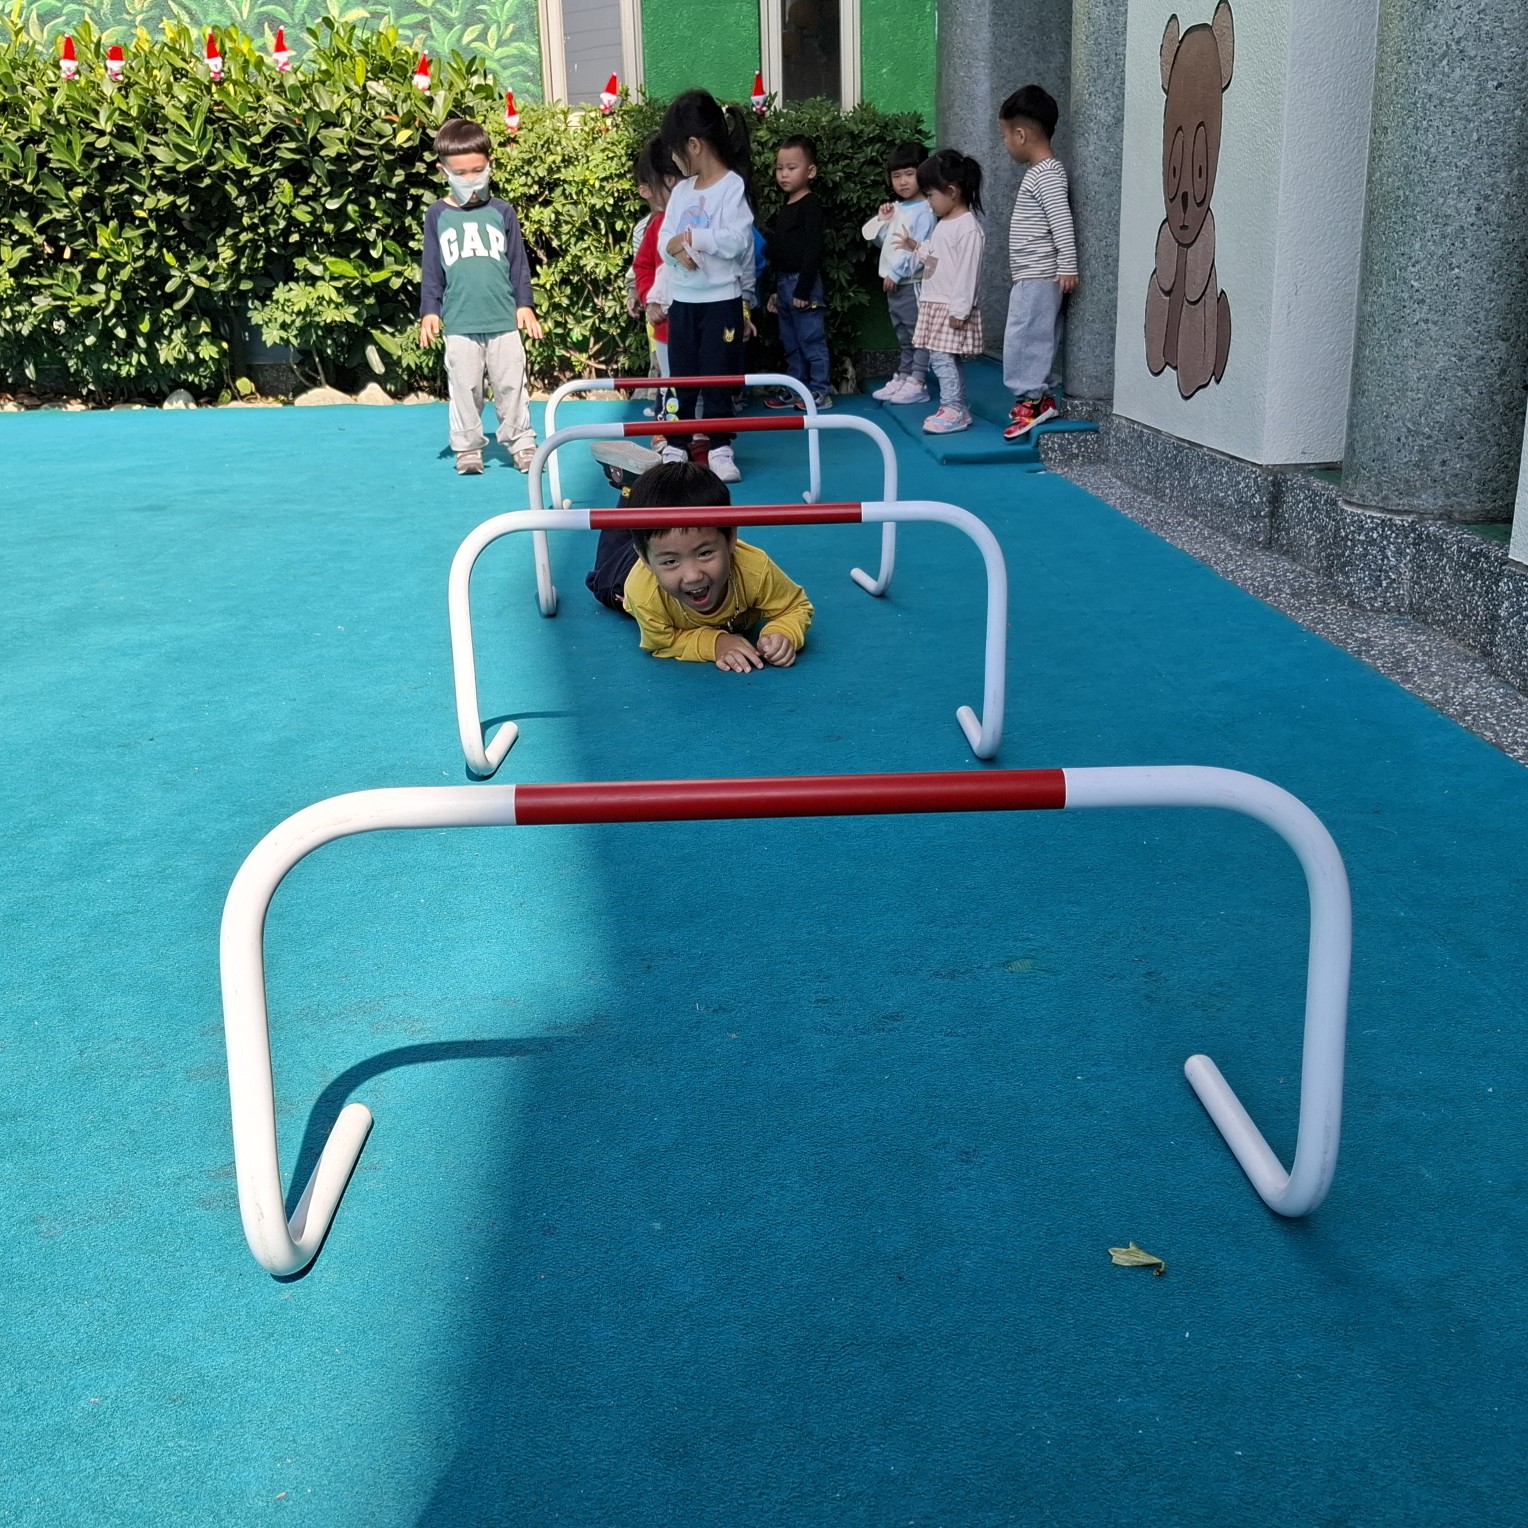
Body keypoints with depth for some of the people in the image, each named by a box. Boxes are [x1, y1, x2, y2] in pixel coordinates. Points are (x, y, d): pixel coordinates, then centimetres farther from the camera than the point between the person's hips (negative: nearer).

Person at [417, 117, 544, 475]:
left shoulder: (501, 212, 6)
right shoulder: (438, 216, 5)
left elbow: (518, 262, 9)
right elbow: (431, 269, 7)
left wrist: (524, 304, 2)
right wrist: (429, 311, 1)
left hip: (504, 319, 0)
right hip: (459, 323, 0)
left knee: (512, 384, 4)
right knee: (464, 388, 4)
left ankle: (522, 441, 14)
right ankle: (467, 447, 14)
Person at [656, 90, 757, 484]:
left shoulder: (733, 187, -10)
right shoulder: (682, 189, 10)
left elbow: (736, 241, -21)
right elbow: (664, 237, 6)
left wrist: (690, 237, -14)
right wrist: (676, 247, -16)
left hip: (720, 301, -6)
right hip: (681, 300, 6)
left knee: (718, 377, 2)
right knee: (680, 377, 10)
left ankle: (719, 448, 11)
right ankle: (677, 445, 18)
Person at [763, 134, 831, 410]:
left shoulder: (810, 205, -10)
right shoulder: (785, 208, 16)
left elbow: (813, 250, -17)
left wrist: (803, 289, -20)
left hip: (804, 283, -9)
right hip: (784, 283, 9)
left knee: (812, 339, -4)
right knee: (790, 342, 14)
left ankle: (819, 391, 2)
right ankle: (795, 388, 22)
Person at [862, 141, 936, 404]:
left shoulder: (924, 211, -12)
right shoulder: (896, 209, 15)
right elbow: (883, 241, 21)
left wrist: (896, 273, -18)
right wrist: (882, 220, 4)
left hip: (911, 282, -9)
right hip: (894, 283, 9)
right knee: (903, 335, 17)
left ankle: (917, 383, -4)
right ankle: (903, 377, 25)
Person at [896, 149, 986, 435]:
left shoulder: (968, 229, -16)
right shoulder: (943, 224, 13)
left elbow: (967, 273, -20)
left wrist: (959, 311, -22)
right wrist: (915, 247, 21)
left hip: (951, 308, -10)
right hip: (934, 304, 10)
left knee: (942, 357, -12)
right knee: (944, 359, 11)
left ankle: (952, 411, -9)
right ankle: (958, 408, 16)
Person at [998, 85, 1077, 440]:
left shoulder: (1048, 174, -15)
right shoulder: (1039, 171, 16)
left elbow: (1063, 222, -22)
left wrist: (1067, 267, -25)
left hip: (1039, 277, -10)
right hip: (1031, 277, 10)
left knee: (1023, 338, -11)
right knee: (1036, 339, 12)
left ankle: (1032, 399, -8)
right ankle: (1039, 398, 17)